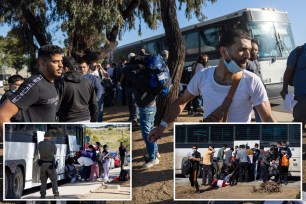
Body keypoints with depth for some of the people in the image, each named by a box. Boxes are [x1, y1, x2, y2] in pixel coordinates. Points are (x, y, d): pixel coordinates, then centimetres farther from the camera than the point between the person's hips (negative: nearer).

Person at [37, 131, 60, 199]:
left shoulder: (39, 144, -3)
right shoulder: (52, 144, -13)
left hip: (42, 164, 3)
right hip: (50, 165, -3)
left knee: (43, 180, 11)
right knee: (54, 180, 6)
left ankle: (42, 195, 9)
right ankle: (56, 194, 0)